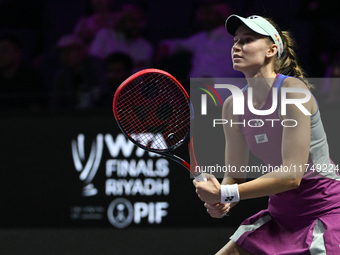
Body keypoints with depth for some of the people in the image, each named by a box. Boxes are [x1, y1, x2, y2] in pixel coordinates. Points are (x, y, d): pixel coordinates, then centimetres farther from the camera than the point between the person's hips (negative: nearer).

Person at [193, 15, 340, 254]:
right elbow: (235, 175, 3)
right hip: (280, 212, 7)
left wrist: (226, 193, -27)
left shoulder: (292, 90, -19)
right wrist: (220, 202, -20)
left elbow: (292, 175, -25)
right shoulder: (233, 106, 1)